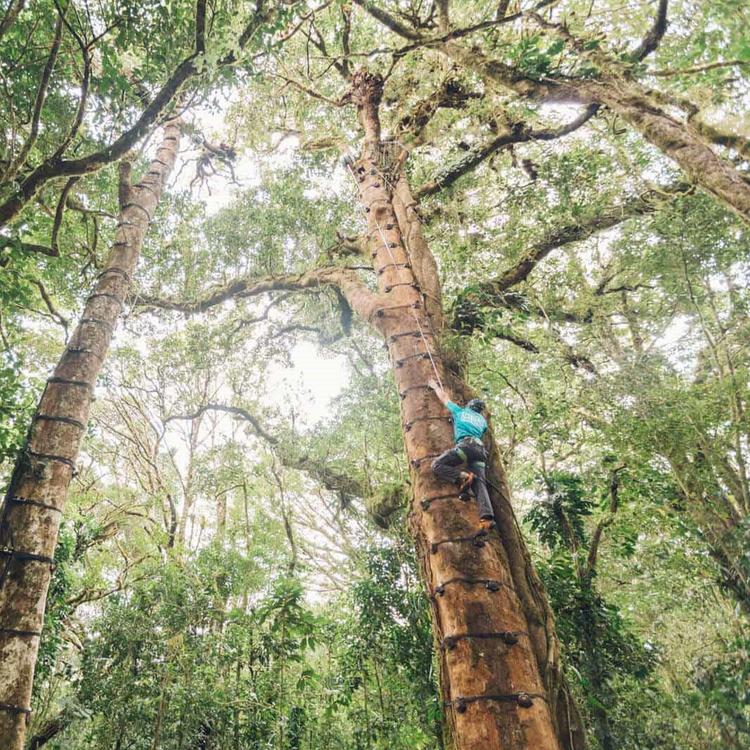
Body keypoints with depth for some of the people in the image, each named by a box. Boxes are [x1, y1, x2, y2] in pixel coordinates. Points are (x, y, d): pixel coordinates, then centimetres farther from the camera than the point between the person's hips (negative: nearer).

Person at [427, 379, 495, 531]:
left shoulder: (460, 411, 26)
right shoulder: (482, 420, 32)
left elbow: (444, 397, 37)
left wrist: (435, 387, 54)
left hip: (465, 444, -4)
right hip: (480, 449, 4)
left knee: (437, 465, -6)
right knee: (480, 483, -9)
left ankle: (462, 477, -27)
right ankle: (487, 517, -31)